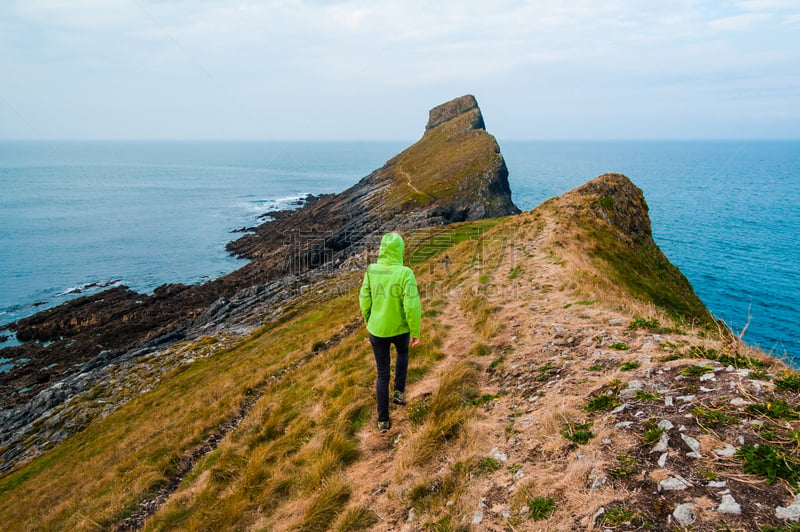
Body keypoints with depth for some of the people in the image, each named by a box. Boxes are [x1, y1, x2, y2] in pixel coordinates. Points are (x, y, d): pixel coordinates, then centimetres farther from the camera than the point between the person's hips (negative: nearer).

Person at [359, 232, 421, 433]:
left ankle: (383, 420, 21)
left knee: (382, 374, 15)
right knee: (402, 352, 36)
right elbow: (412, 306, -23)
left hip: (377, 329, 2)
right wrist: (416, 332, -10)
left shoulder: (371, 271, -11)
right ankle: (399, 391, 27)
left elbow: (365, 300, -3)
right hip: (399, 328, -2)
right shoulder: (405, 273, -22)